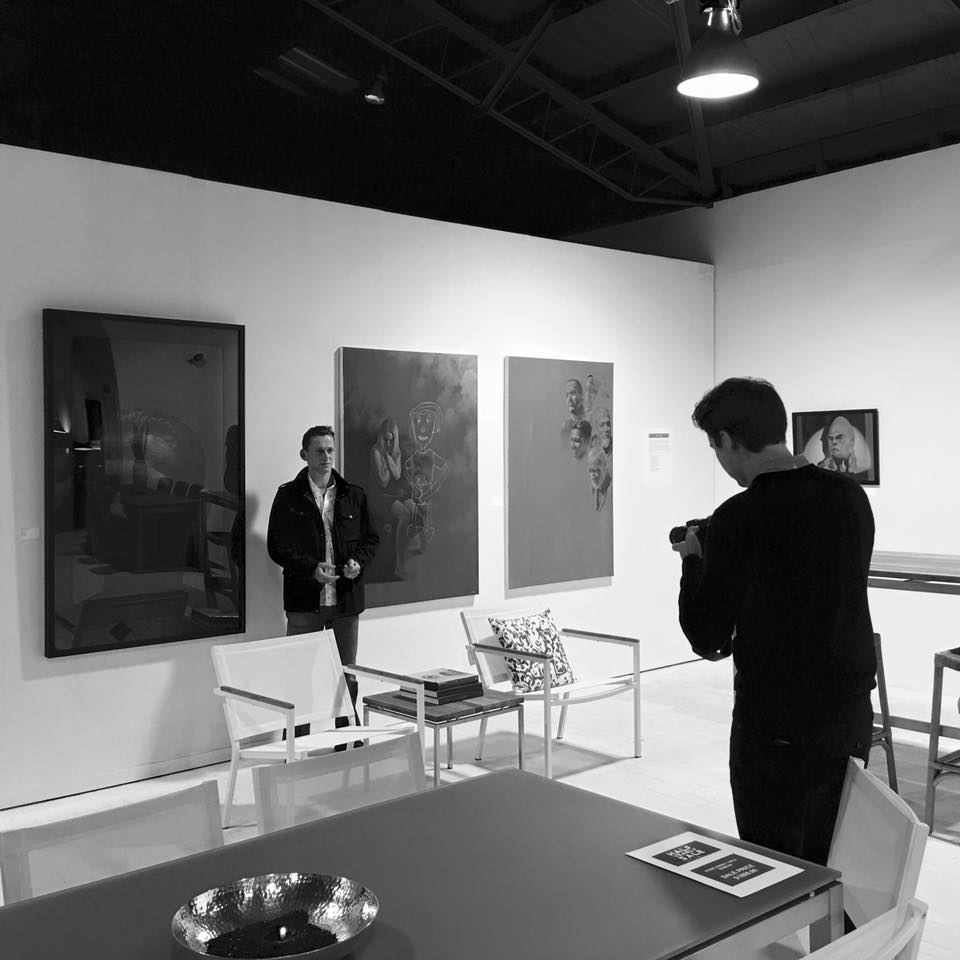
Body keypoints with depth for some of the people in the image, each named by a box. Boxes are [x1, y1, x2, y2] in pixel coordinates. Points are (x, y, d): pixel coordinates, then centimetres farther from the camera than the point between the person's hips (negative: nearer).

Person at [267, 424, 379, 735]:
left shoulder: (354, 495, 8)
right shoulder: (289, 496, 0)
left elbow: (371, 538, 15)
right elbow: (276, 546, -2)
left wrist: (358, 561, -6)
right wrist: (311, 568, -16)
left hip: (347, 600, 3)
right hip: (304, 602, -3)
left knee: (347, 676, 11)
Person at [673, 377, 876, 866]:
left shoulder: (739, 519, -19)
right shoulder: (852, 496, 0)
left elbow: (705, 636, -13)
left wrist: (694, 561, 1)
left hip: (775, 730, -6)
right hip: (852, 715, 6)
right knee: (832, 867, 19)